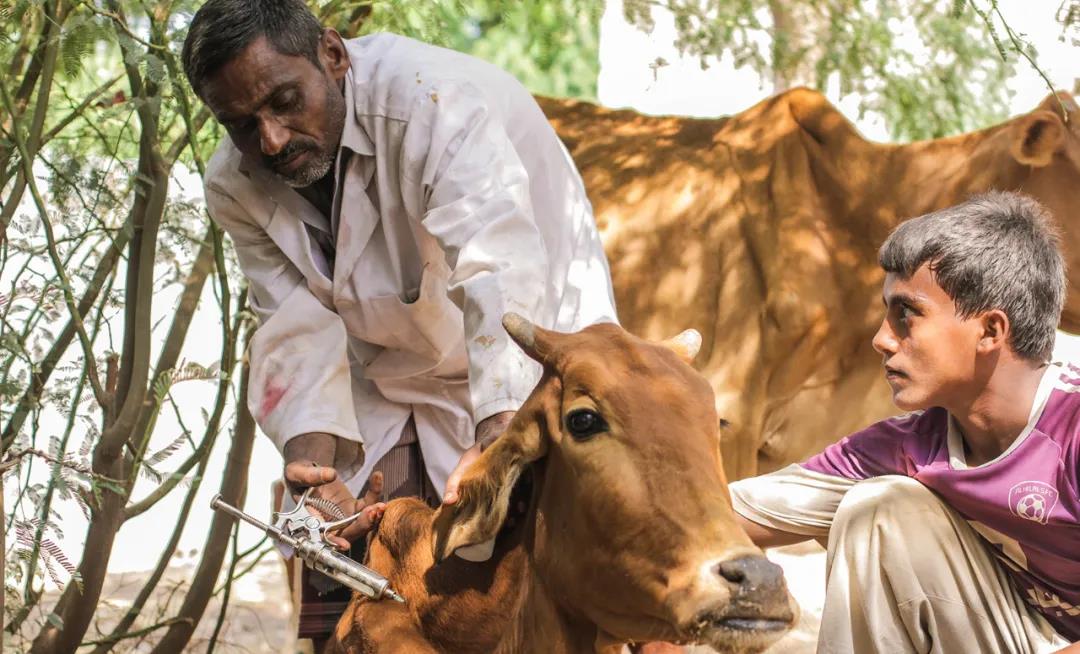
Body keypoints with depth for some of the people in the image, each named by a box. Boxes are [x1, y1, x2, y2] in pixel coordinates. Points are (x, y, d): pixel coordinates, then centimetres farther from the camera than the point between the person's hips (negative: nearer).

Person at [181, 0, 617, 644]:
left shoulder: (430, 102, -31)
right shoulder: (236, 185, -10)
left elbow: (502, 279, -43)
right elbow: (300, 332, -12)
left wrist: (496, 443, -55)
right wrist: (312, 463, -31)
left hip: (518, 374, -6)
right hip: (383, 386, 6)